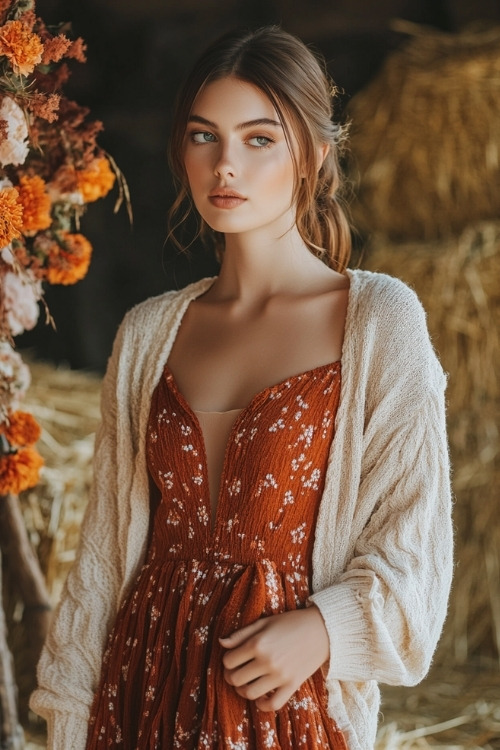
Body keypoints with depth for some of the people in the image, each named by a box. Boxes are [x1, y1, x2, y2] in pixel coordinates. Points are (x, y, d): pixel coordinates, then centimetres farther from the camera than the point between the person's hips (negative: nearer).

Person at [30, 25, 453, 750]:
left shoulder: (380, 318, -6)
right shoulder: (149, 332, 4)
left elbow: (412, 538, -5)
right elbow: (107, 542, 7)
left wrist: (324, 627, -21)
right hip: (144, 683, 3)